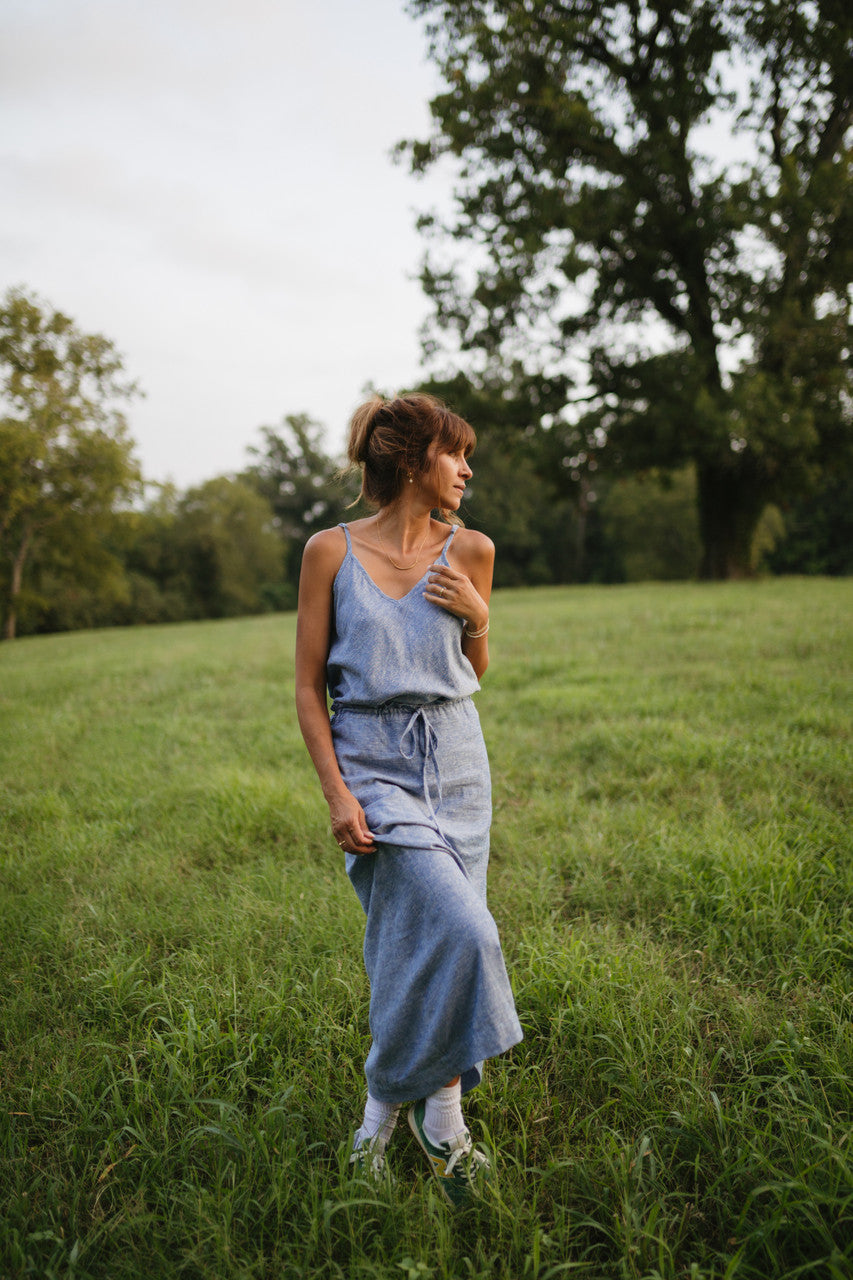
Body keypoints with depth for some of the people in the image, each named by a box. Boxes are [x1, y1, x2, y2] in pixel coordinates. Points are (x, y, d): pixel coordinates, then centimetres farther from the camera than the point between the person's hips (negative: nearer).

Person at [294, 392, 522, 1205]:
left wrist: (476, 618, -6)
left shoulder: (470, 551, 4)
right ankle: (439, 1113, 6)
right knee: (458, 930, -16)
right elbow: (308, 687, -3)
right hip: (374, 761, -4)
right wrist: (336, 795, -11)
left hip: (456, 760, 4)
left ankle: (387, 1110, 24)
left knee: (419, 940, 6)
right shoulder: (332, 551, -5)